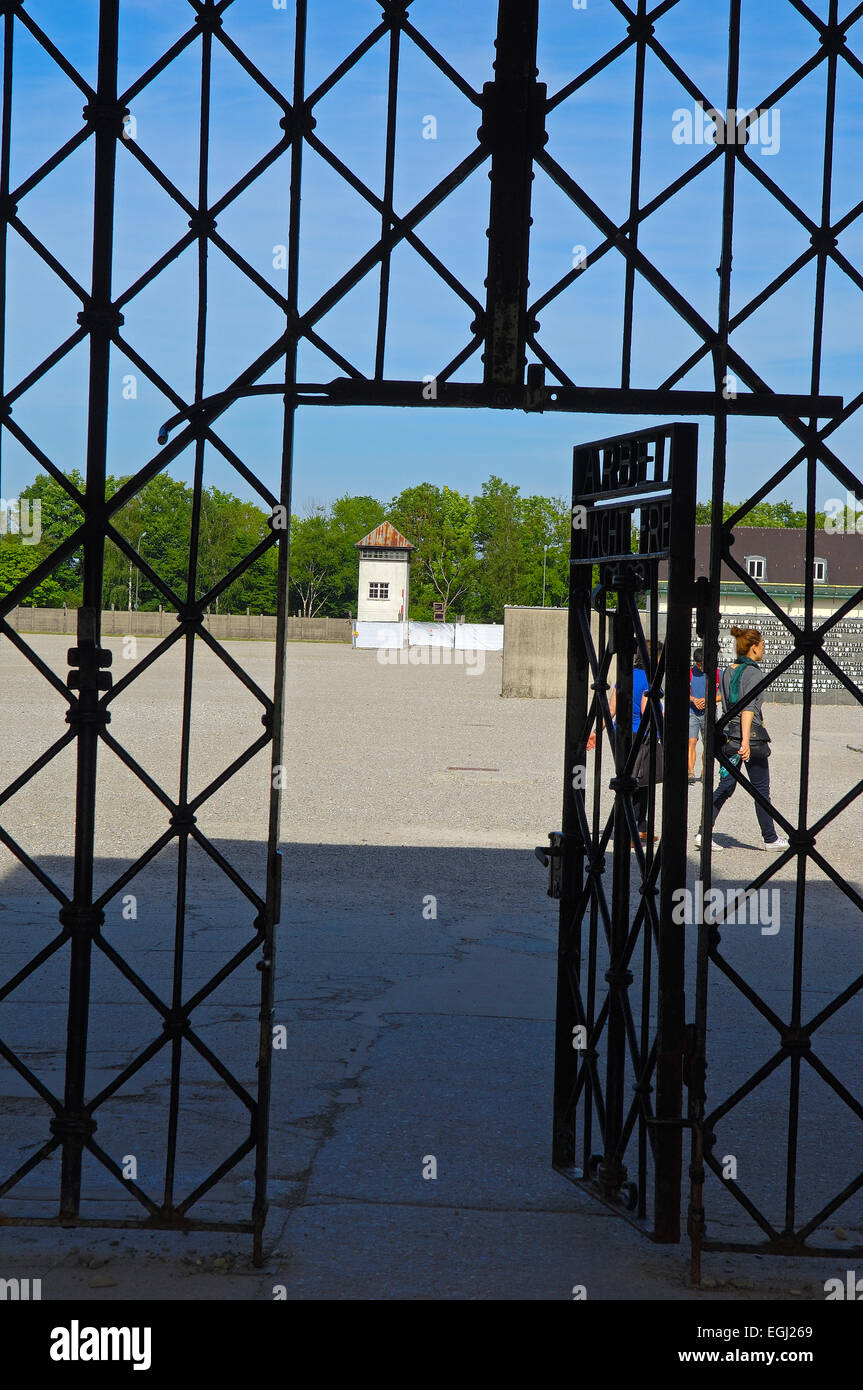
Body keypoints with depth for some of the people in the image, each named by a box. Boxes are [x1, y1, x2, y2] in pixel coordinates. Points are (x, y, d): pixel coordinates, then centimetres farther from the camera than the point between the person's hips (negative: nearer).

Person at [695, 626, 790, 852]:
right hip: (752, 735, -7)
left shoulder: (727, 671, 10)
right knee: (761, 790, 5)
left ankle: (703, 833, -3)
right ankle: (770, 839, 15)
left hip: (728, 733, 7)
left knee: (725, 787, 8)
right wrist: (745, 741, -25)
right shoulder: (752, 672, -13)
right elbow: (748, 708, -20)